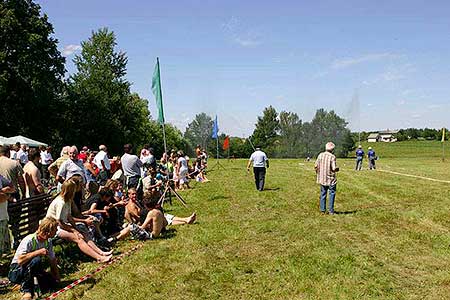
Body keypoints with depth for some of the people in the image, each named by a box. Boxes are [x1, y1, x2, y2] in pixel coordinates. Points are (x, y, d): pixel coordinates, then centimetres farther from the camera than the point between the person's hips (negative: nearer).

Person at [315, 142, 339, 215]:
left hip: (322, 178, 4)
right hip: (331, 179, -4)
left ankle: (322, 210, 17)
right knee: (332, 194, 9)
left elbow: (316, 166, 0)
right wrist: (337, 168, 3)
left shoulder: (320, 155, -2)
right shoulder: (332, 157, -15)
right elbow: (334, 168, -19)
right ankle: (331, 210, 10)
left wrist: (318, 172, 17)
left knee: (323, 194, 14)